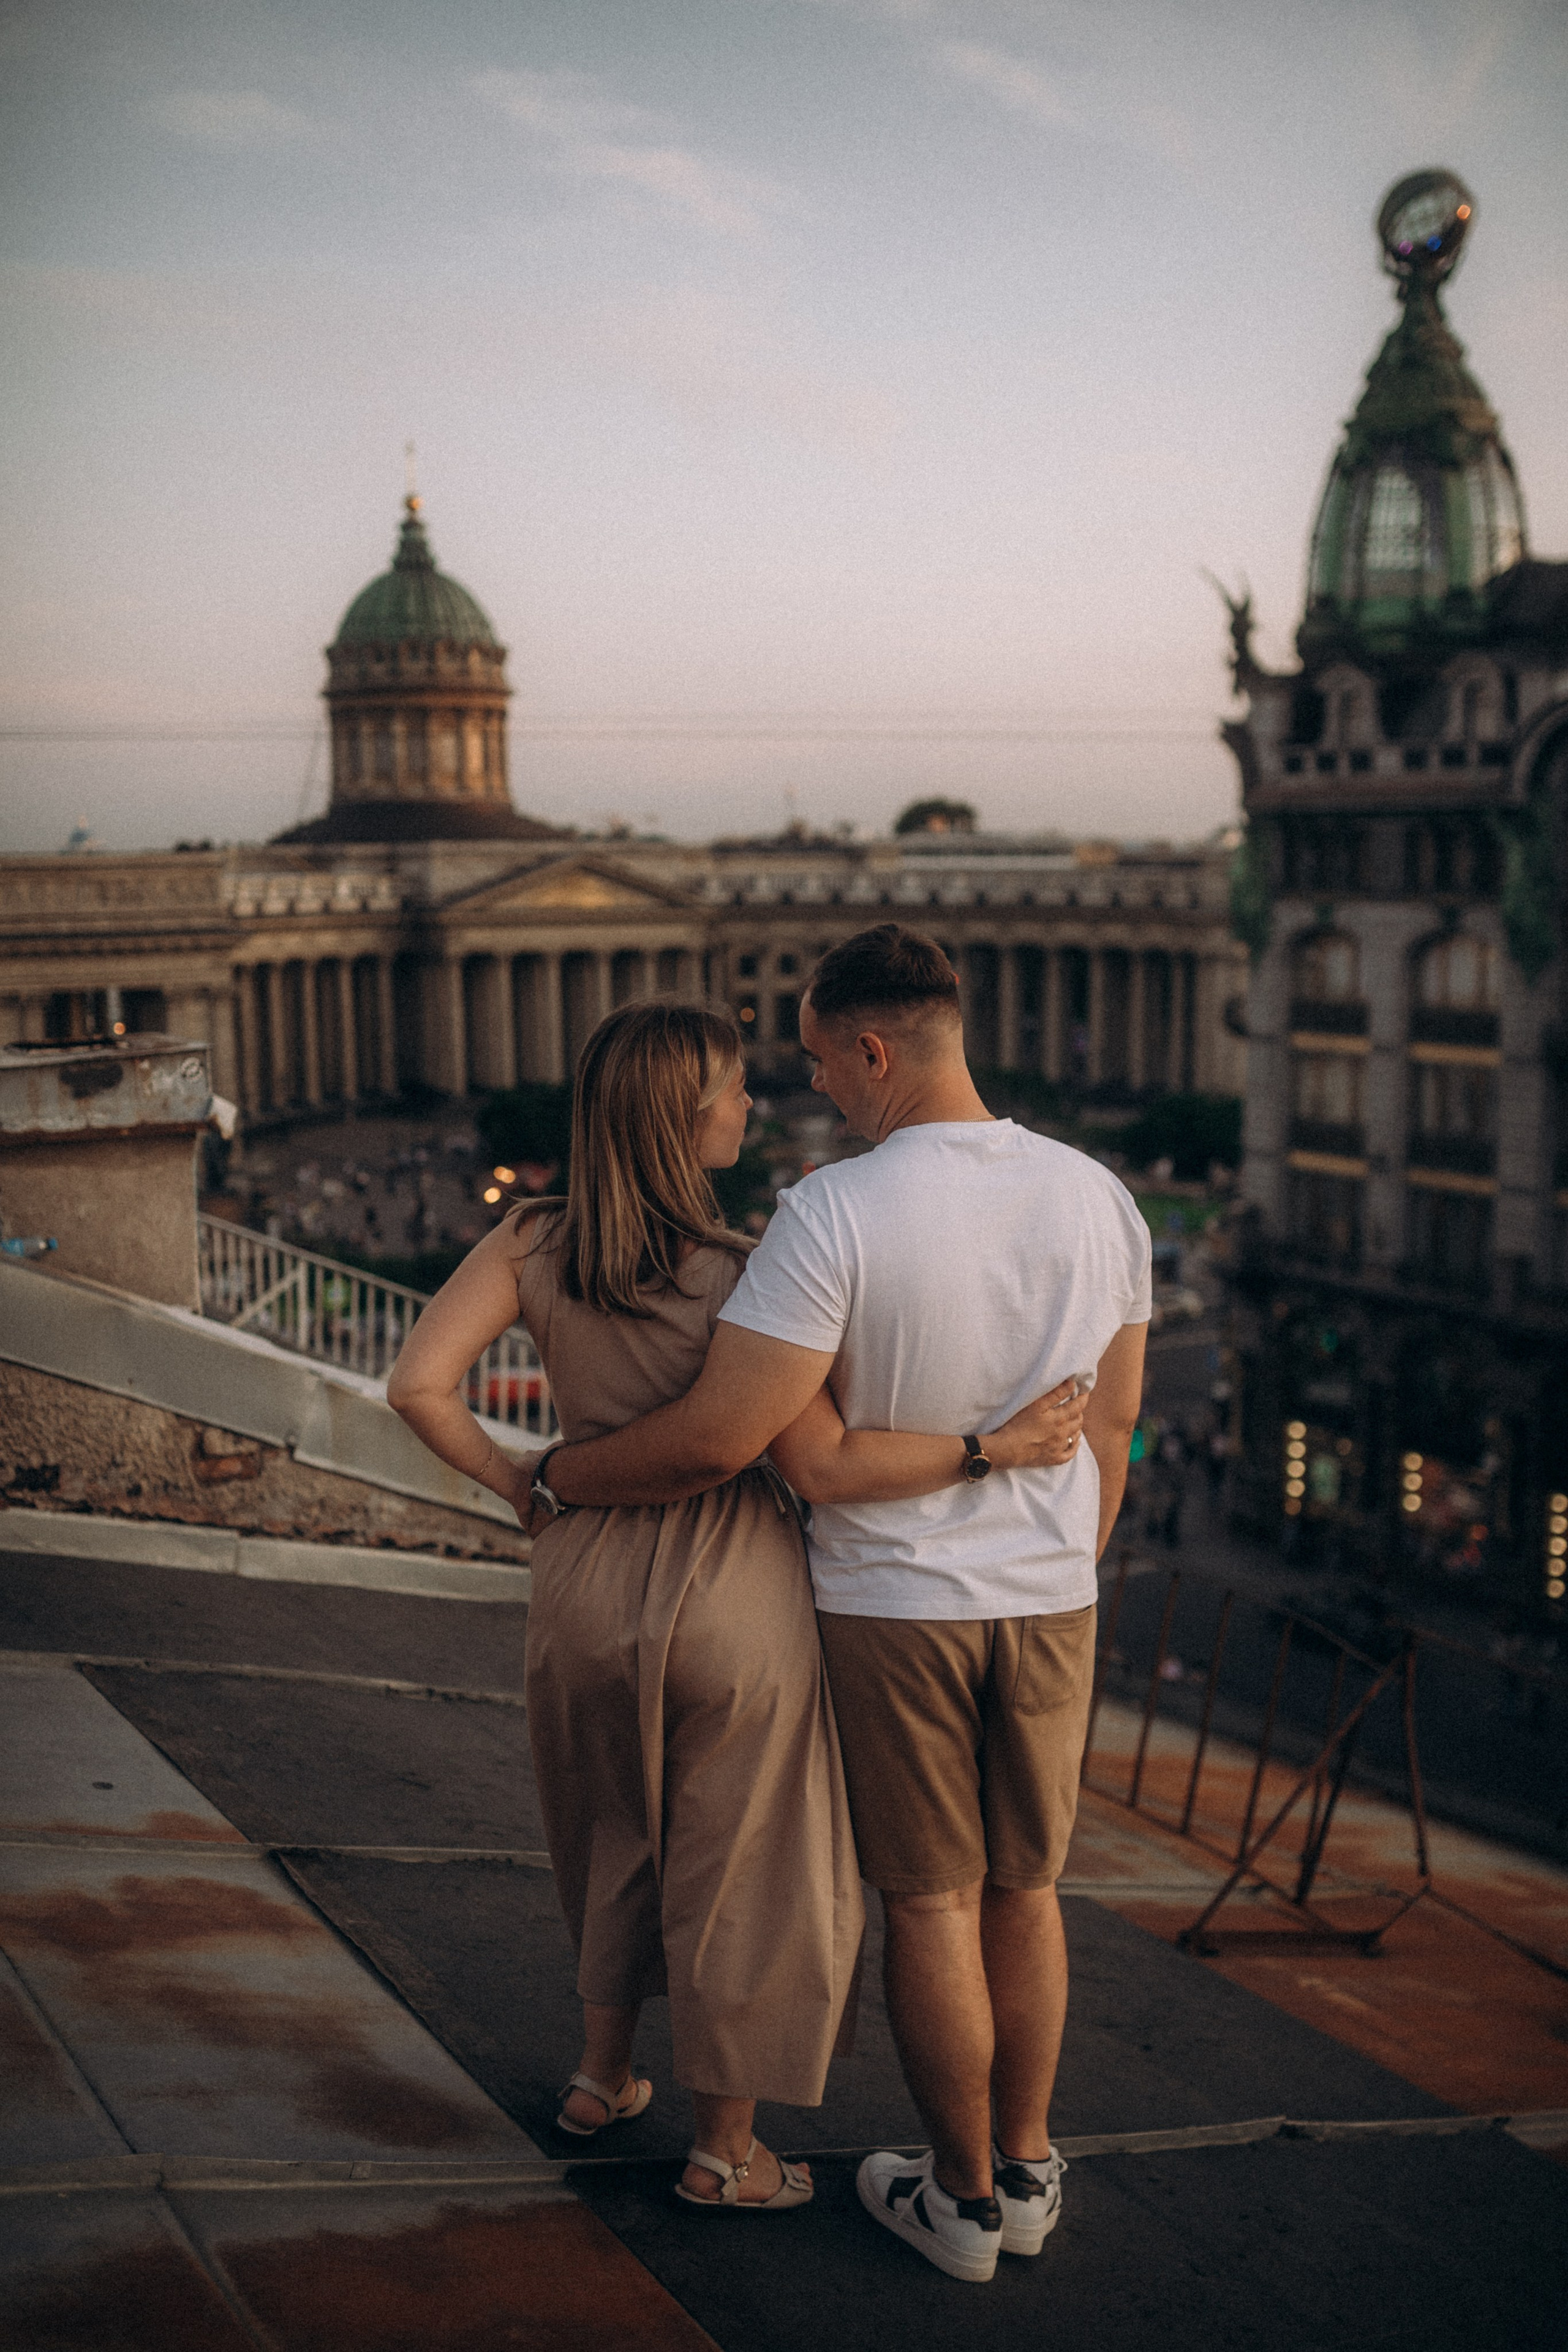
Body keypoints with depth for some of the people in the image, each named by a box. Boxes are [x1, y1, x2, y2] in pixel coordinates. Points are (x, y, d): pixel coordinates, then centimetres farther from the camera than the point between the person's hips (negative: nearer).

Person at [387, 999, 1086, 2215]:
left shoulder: (533, 1243, -6)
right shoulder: (743, 1276, -18)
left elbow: (420, 1385, -11)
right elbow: (829, 1462, -22)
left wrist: (520, 1484, 2)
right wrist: (999, 1445, -18)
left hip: (586, 1578, 5)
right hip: (733, 1591, -4)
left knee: (621, 1832, 29)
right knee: (743, 1864, 15)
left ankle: (604, 2072, 42)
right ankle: (726, 2149, 28)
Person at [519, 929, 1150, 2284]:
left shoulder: (836, 1213, -22)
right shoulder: (1098, 1198, -4)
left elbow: (717, 1441, -22)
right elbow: (1112, 1424, 7)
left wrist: (563, 1476, -4)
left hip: (892, 1605, -4)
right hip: (1051, 1600, 5)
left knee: (931, 1904, 10)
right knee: (1026, 1890, 18)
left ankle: (965, 2199, 24)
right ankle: (1028, 2173, 32)